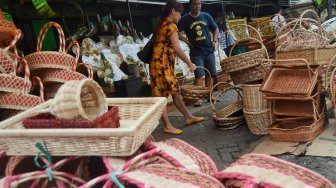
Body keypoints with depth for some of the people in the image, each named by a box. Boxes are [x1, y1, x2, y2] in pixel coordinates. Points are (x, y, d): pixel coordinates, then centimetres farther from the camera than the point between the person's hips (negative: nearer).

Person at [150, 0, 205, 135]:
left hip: (165, 65, 10)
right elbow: (177, 49, -21)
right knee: (162, 96, -2)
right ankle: (168, 126, 6)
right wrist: (189, 63, -13)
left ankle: (188, 117, 28)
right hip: (161, 65, -10)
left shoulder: (162, 24, 16)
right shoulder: (171, 26, -13)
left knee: (175, 92, 16)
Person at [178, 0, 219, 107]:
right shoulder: (185, 19, -3)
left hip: (209, 51, 4)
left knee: (210, 74, 9)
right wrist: (186, 41, -9)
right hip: (196, 53, -4)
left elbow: (215, 29, 15)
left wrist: (214, 41, 2)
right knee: (199, 75, -8)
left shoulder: (206, 16, 6)